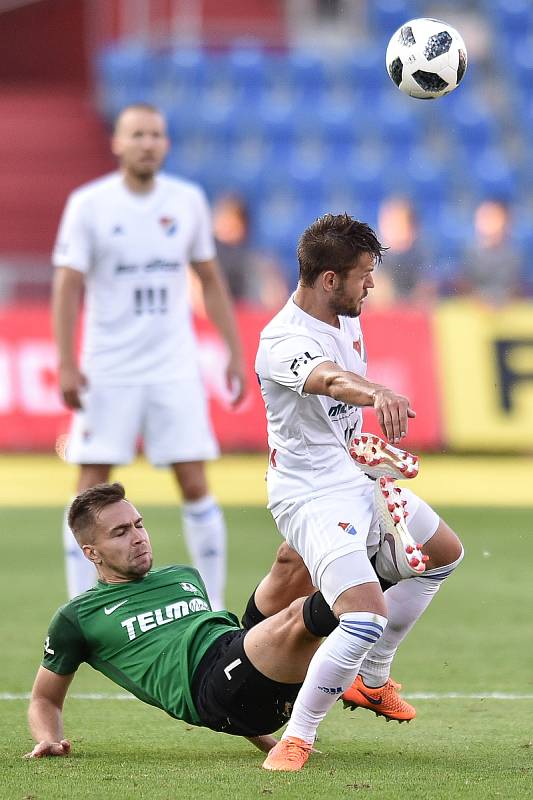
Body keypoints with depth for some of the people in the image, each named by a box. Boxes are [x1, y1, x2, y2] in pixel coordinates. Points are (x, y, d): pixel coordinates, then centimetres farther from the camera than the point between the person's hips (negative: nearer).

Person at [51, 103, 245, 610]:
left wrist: (235, 353, 8)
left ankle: (213, 609, 6)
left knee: (195, 486, -2)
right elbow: (67, 285, -7)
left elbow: (211, 281, 12)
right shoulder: (88, 204, -5)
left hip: (175, 371, 2)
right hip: (107, 372, -2)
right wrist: (66, 366, -14)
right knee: (92, 488, -3)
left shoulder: (188, 201, 4)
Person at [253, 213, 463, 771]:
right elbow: (330, 379, -51)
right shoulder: (284, 342, -28)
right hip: (314, 497, -10)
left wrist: (373, 446, 23)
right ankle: (298, 736, -11)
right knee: (367, 617, -26)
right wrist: (374, 393, -70)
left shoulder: (345, 318, 2)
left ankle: (371, 680, 36)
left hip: (356, 479, 10)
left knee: (442, 554, 28)